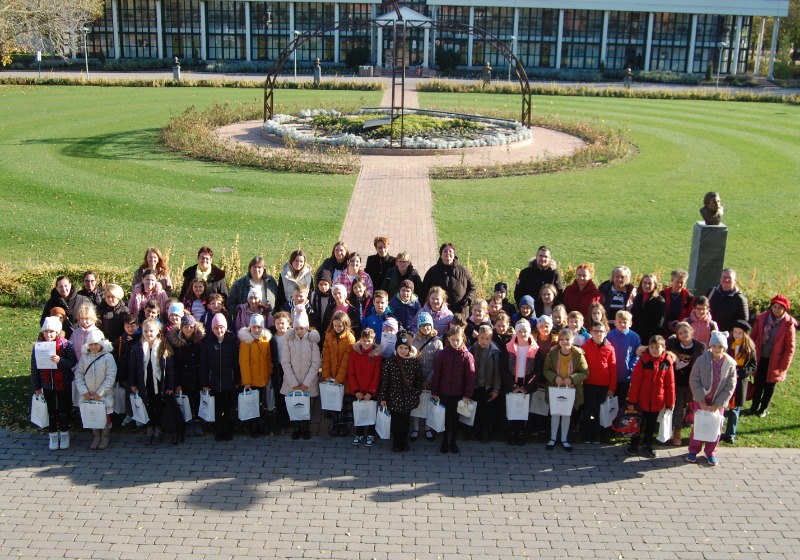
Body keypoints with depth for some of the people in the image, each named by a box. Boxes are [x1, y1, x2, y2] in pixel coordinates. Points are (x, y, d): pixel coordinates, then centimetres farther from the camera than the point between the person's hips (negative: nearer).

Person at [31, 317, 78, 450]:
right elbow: (34, 368, -2)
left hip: (63, 384, -2)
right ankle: (53, 434, 26)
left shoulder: (65, 344, -13)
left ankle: (64, 433, 26)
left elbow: (73, 362, -14)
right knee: (51, 409, 13)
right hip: (47, 384, 2)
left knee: (64, 409, 10)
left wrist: (60, 360, -33)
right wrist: (36, 386, -2)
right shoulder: (38, 346, -6)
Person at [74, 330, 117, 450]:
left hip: (104, 394, -3)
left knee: (105, 416, 8)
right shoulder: (84, 357, -2)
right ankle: (96, 436, 28)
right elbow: (78, 374, -2)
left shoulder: (107, 357, -12)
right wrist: (84, 392, -10)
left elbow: (111, 377, -14)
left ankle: (106, 437, 26)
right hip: (89, 395, 3)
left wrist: (100, 393, -15)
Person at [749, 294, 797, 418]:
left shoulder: (788, 324, -15)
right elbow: (753, 337, 2)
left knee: (769, 386, 14)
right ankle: (754, 406, 31)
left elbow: (790, 347, -10)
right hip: (760, 359, 2)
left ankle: (763, 408, 30)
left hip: (774, 362, -2)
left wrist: (783, 365, -10)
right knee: (758, 383, 14)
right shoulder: (762, 319, -7)